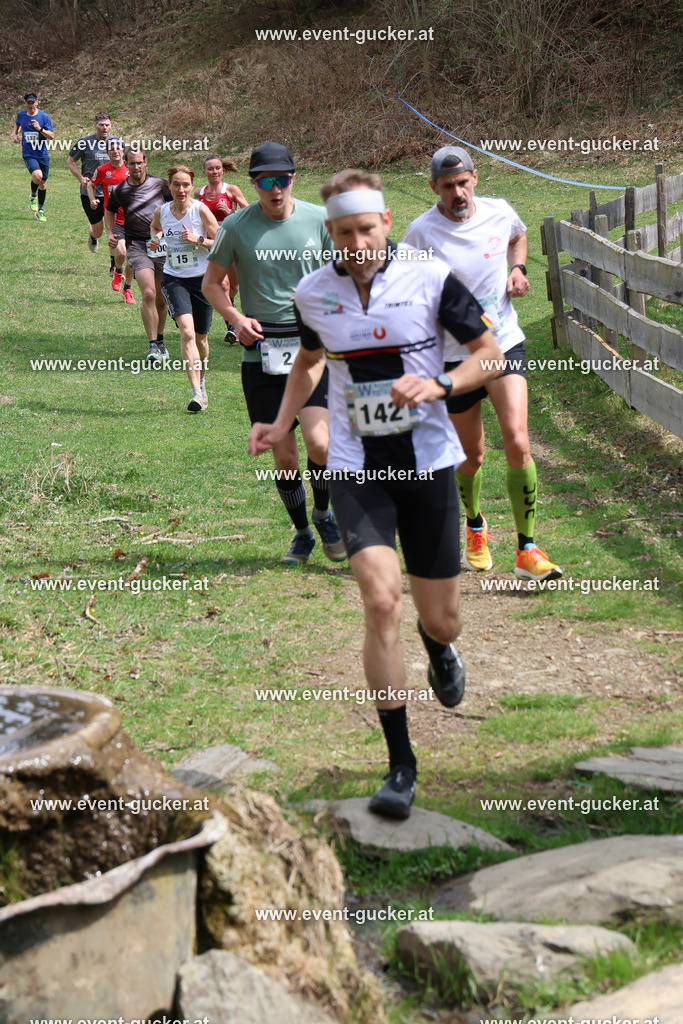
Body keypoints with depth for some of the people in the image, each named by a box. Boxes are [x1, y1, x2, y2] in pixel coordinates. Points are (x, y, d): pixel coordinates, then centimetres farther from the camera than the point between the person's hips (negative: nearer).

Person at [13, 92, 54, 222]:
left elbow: (51, 135, -7)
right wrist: (15, 134, 7)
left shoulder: (43, 116, -5)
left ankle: (40, 210, 28)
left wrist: (40, 129, -23)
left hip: (42, 154, 1)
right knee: (37, 175, -28)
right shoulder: (21, 115, 2)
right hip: (28, 154, -1)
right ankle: (33, 196, 3)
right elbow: (17, 124, 26)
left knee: (43, 183, 8)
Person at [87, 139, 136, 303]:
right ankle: (117, 271, 16)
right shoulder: (102, 170, 0)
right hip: (114, 218, -2)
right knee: (121, 252, -20)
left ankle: (127, 288, 24)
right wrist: (93, 200, 1)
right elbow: (91, 184, 18)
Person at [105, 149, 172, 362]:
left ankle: (160, 340, 33)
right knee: (148, 294, -20)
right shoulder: (118, 190, 5)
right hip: (136, 246, -2)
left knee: (162, 299, 10)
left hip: (162, 246, 2)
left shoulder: (160, 184, 3)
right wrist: (110, 233, 9)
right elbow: (109, 211, 24)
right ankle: (153, 345, -17)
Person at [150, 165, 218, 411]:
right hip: (174, 279, 0)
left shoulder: (201, 210, -8)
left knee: (200, 337, 12)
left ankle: (202, 380, 40)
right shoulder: (161, 211, 0)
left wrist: (198, 239, -19)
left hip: (202, 279, 0)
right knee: (187, 332, -20)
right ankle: (197, 392, -25)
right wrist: (155, 239, 3)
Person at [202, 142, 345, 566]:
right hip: (262, 352, 1)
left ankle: (324, 514, 14)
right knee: (284, 457, 4)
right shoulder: (236, 226, -1)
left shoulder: (319, 220, 2)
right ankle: (302, 534, 28)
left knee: (319, 443, -17)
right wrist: (236, 318, -7)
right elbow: (212, 283, 10)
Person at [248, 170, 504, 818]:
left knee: (441, 620, 7)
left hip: (427, 461, 0)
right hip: (355, 468, 0)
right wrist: (281, 424, 8)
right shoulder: (311, 293, 1)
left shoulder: (430, 279, -7)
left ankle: (437, 646, 50)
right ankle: (400, 765, -7)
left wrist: (440, 385, -16)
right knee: (381, 600, -19)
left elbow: (489, 351, 1)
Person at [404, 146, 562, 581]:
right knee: (471, 456, 10)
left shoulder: (499, 212, -2)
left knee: (518, 443, -15)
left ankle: (528, 550, -7)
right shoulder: (422, 231, -11)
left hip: (505, 344, 1)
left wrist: (518, 269, 4)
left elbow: (518, 235, 23)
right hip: (453, 354, -1)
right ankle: (475, 528, 42)